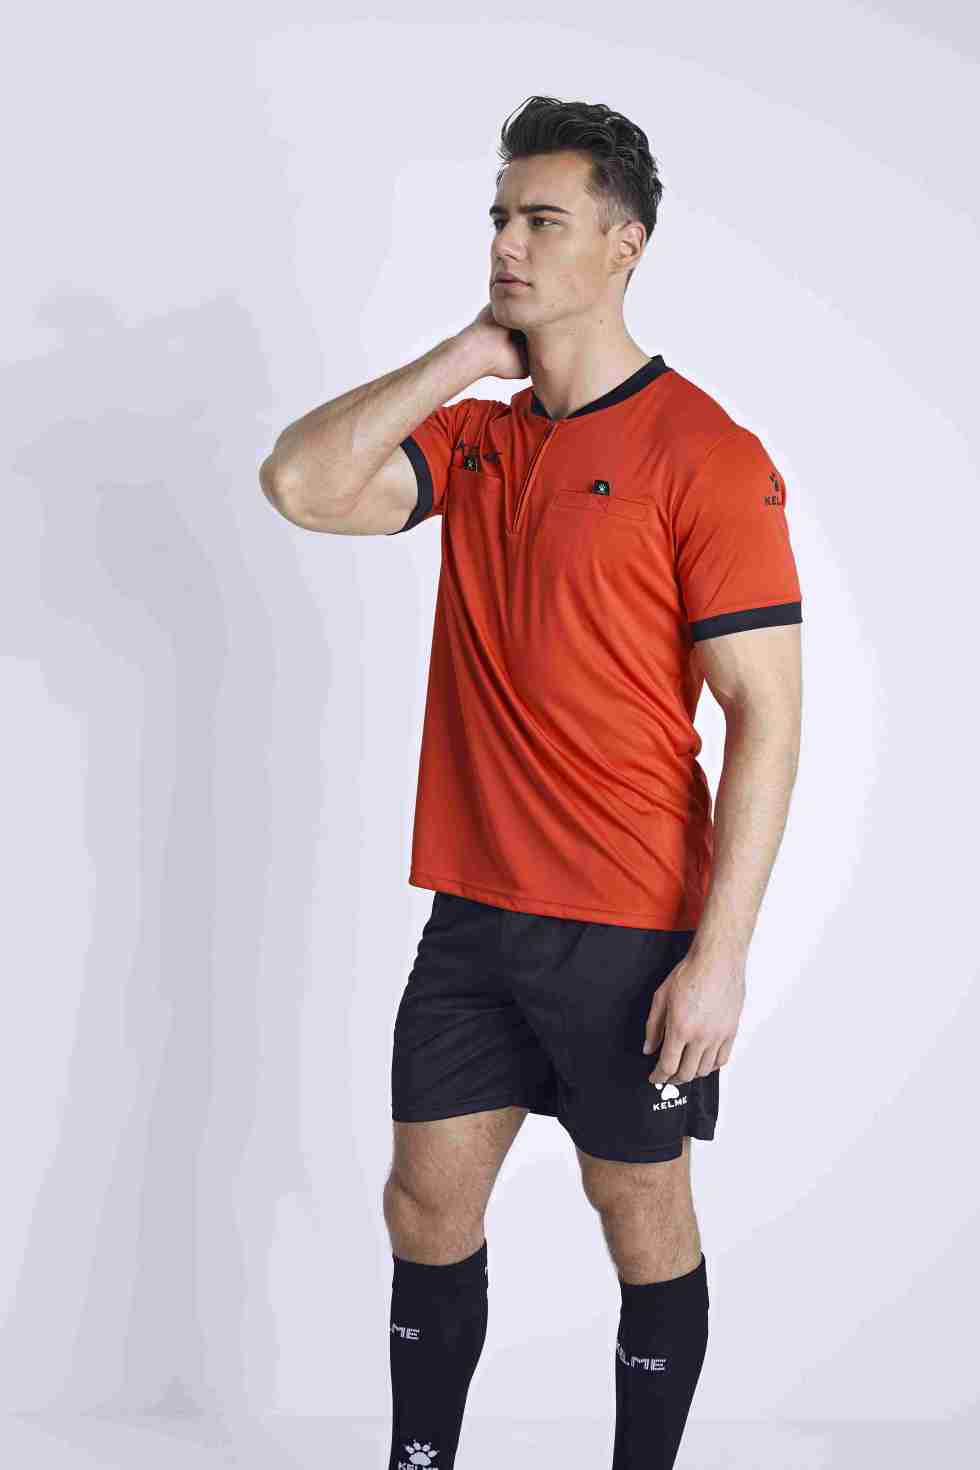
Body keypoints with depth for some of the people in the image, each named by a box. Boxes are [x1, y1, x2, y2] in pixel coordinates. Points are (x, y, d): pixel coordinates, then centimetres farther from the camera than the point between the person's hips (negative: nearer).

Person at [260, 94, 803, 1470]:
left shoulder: (706, 455, -10)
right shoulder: (473, 438, 9)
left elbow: (767, 717, -13)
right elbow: (302, 485, -7)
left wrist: (721, 953, -18)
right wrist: (465, 353, -4)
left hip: (635, 930, -6)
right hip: (475, 913, 6)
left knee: (644, 1225, 9)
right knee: (427, 1207, 13)